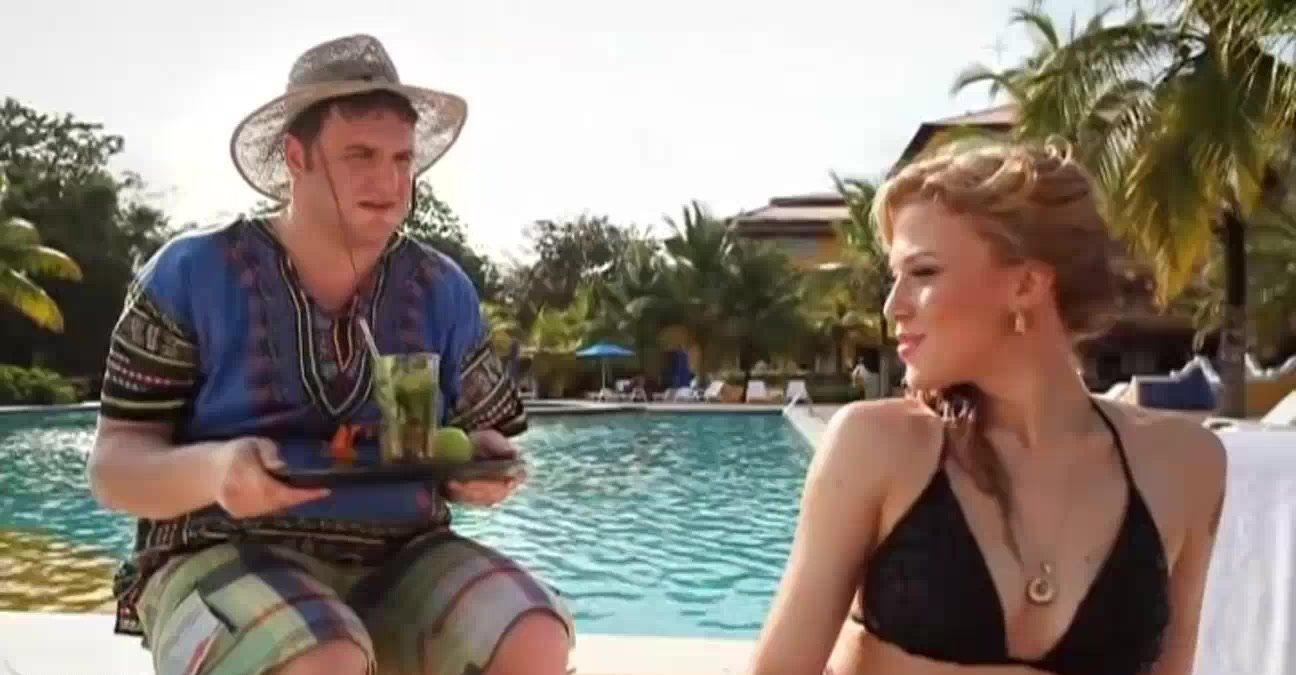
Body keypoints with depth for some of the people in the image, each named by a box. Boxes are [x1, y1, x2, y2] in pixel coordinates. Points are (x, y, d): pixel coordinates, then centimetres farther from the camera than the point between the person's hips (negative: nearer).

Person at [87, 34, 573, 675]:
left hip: (401, 562, 4)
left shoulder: (442, 290, 7)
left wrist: (486, 463, -12)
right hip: (228, 561, -3)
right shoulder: (192, 275, -2)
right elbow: (114, 464, -2)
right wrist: (213, 471, -24)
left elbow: (488, 436, 14)